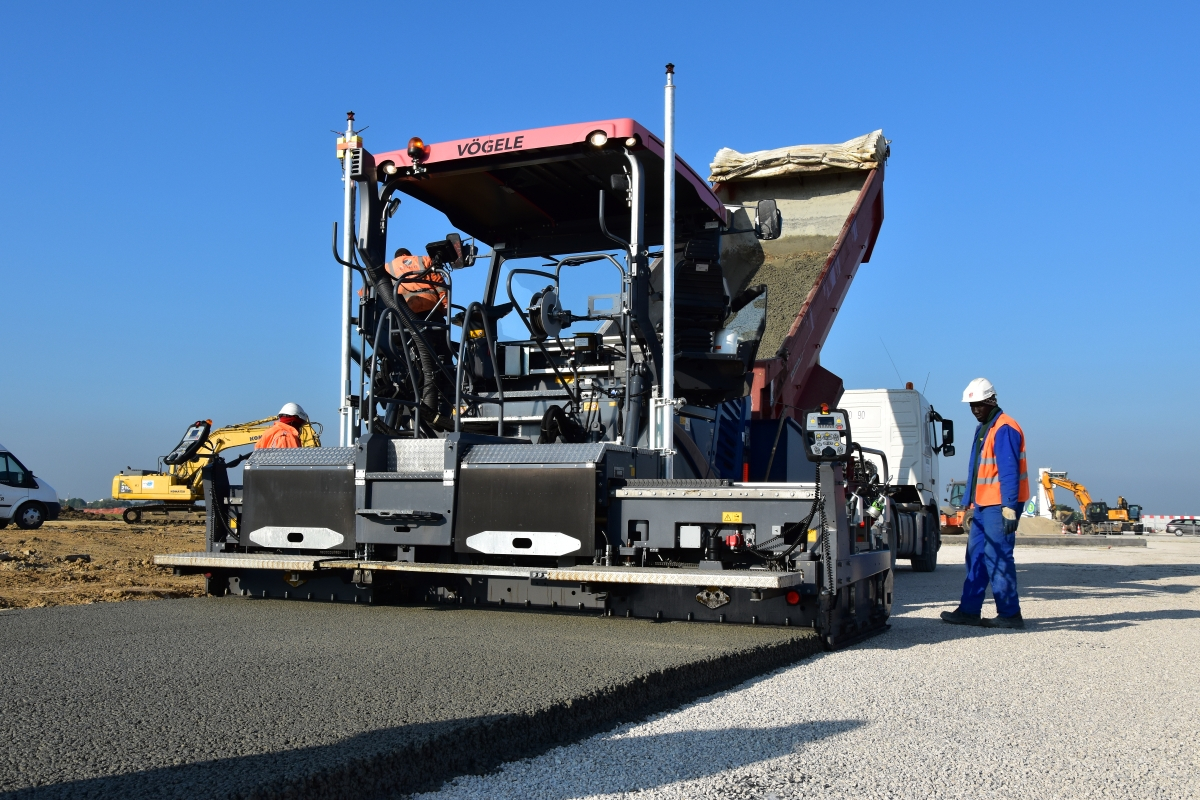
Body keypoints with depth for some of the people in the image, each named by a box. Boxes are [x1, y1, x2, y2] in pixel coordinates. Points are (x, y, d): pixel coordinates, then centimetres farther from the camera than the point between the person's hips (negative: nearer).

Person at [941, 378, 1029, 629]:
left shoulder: (1004, 429, -13)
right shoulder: (983, 428, 18)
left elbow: (1009, 471, -20)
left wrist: (1009, 507, -25)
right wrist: (971, 503, 21)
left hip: (999, 505, -10)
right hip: (983, 505, 10)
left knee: (998, 557, -8)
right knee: (976, 555, 10)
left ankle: (1010, 614, -1)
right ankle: (969, 610, 15)